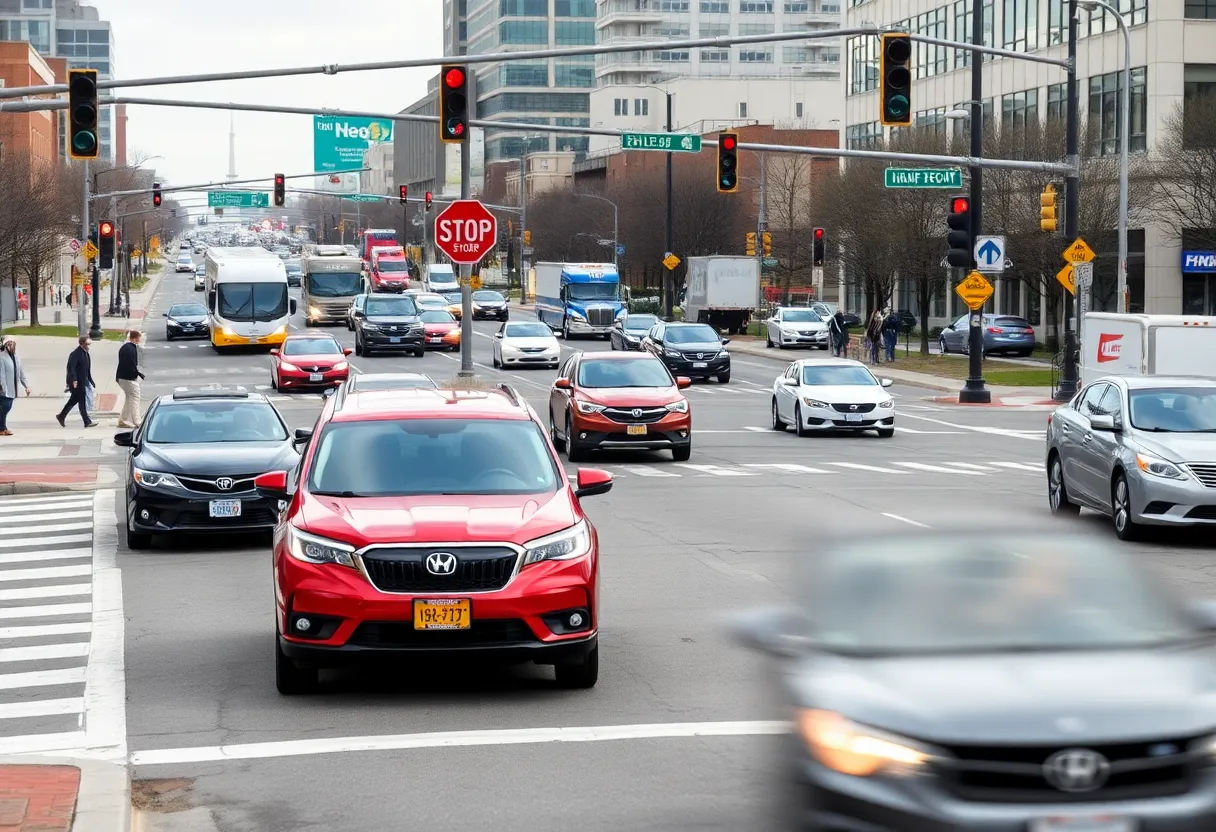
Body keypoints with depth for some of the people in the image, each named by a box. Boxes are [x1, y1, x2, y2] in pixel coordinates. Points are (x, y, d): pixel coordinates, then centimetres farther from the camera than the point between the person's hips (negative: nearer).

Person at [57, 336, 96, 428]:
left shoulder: (86, 353, 13)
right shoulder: (76, 354, -16)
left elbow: (87, 369, 21)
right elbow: (71, 367, -24)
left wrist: (91, 381, 20)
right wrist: (74, 380, -32)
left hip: (83, 381, 10)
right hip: (76, 382, -10)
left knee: (74, 400, 17)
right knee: (82, 401, -7)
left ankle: (61, 416, 29)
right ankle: (87, 422, -5)